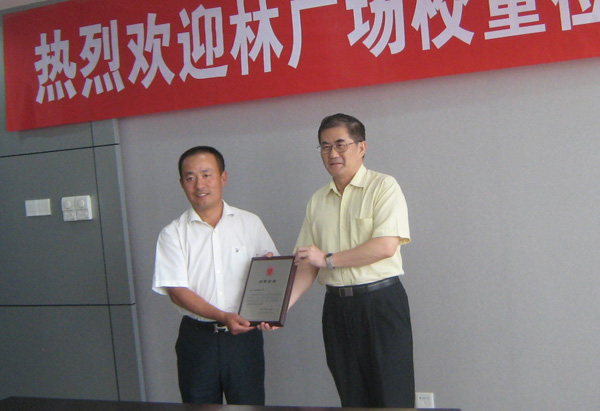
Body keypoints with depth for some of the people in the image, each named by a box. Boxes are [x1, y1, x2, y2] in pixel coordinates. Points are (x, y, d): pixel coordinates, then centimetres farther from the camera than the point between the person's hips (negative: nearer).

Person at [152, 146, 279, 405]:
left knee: (250, 404, 4)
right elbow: (177, 291, -7)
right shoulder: (173, 234, 1)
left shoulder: (250, 223, 7)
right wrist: (223, 317, -20)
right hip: (197, 337, -1)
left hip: (244, 335, 1)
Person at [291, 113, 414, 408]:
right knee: (351, 397, 13)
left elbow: (386, 246, -17)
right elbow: (307, 263, 10)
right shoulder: (317, 201, 12)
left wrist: (328, 258, -13)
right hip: (336, 305, 5)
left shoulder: (383, 187, -5)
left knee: (392, 397, -1)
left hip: (381, 302, -5)